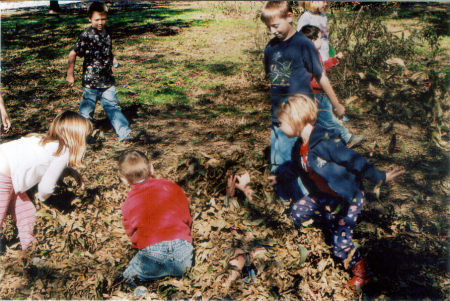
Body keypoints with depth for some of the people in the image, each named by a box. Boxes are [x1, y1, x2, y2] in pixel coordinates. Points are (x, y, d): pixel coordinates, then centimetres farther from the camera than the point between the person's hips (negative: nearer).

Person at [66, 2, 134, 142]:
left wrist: (113, 59, 7)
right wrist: (70, 75, -6)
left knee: (113, 107, 5)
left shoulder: (106, 32, 6)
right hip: (91, 82, -5)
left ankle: (125, 133, 4)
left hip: (107, 81, 5)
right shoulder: (86, 36, -14)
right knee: (87, 110, 7)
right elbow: (73, 54, -9)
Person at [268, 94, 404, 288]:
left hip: (348, 198, -8)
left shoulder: (326, 142, -27)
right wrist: (278, 176, 37)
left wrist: (380, 177, -21)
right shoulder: (300, 147, 1)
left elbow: (354, 161, -24)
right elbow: (294, 167, 23)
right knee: (298, 212, 11)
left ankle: (361, 275, 17)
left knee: (341, 245, -8)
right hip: (324, 197, 8)